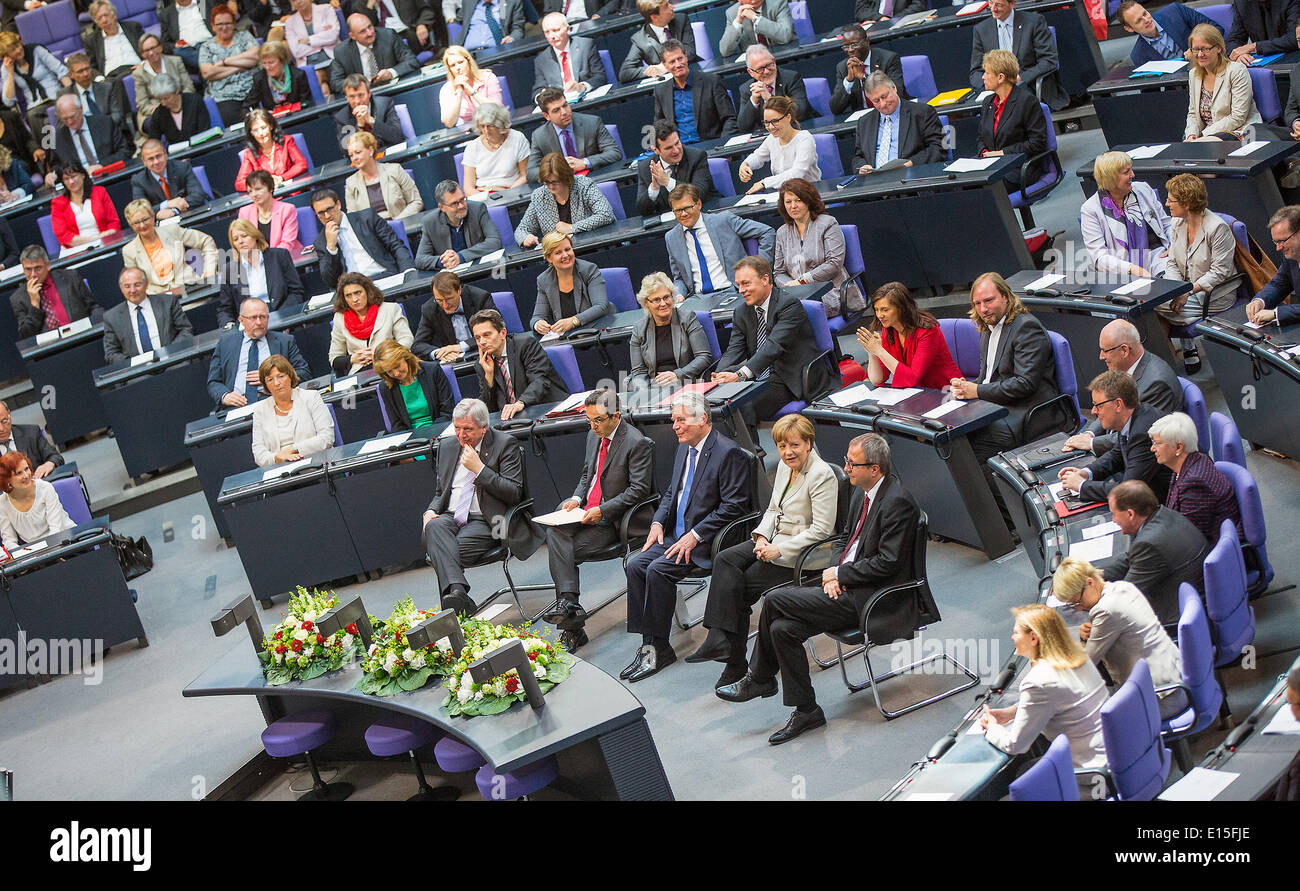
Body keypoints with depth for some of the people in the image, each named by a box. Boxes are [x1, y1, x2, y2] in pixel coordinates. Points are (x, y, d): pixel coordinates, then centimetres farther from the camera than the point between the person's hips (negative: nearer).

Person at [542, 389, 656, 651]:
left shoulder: (638, 443, -12)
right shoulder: (594, 436, 13)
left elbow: (639, 490, -16)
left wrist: (601, 511, -21)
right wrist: (577, 498, 3)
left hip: (613, 520, -7)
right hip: (586, 509, 7)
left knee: (563, 552, -22)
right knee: (555, 533, -24)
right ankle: (568, 601, -31)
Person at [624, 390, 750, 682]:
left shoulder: (729, 454, -13)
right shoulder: (684, 449, 15)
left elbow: (733, 507, -17)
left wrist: (695, 536, -20)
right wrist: (657, 523, 4)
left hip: (704, 542, -8)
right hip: (675, 535, 8)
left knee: (658, 569, -25)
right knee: (636, 564, -12)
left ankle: (658, 647, -16)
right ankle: (649, 645, -11)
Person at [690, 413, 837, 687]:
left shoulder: (822, 475, -17)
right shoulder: (785, 466, 10)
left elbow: (821, 529, -20)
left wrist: (779, 549, -21)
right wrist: (762, 537, -1)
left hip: (801, 552, -8)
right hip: (774, 541, 8)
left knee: (738, 586, -17)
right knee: (726, 560, -16)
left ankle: (735, 661, -10)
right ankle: (720, 639, -24)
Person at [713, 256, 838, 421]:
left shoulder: (789, 305, -11)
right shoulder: (741, 313, 13)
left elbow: (774, 345, -23)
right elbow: (734, 351, 5)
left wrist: (740, 374, -35)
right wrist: (720, 375, -20)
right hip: (758, 380, 7)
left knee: (742, 409, -28)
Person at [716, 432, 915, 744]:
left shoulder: (897, 502, -18)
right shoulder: (862, 491, 11)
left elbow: (887, 563, -20)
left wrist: (839, 574, -12)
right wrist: (836, 573, 2)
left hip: (868, 598, -9)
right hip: (847, 585, 9)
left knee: (775, 600, -15)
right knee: (782, 628, -8)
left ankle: (759, 679, 4)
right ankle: (806, 712, 4)